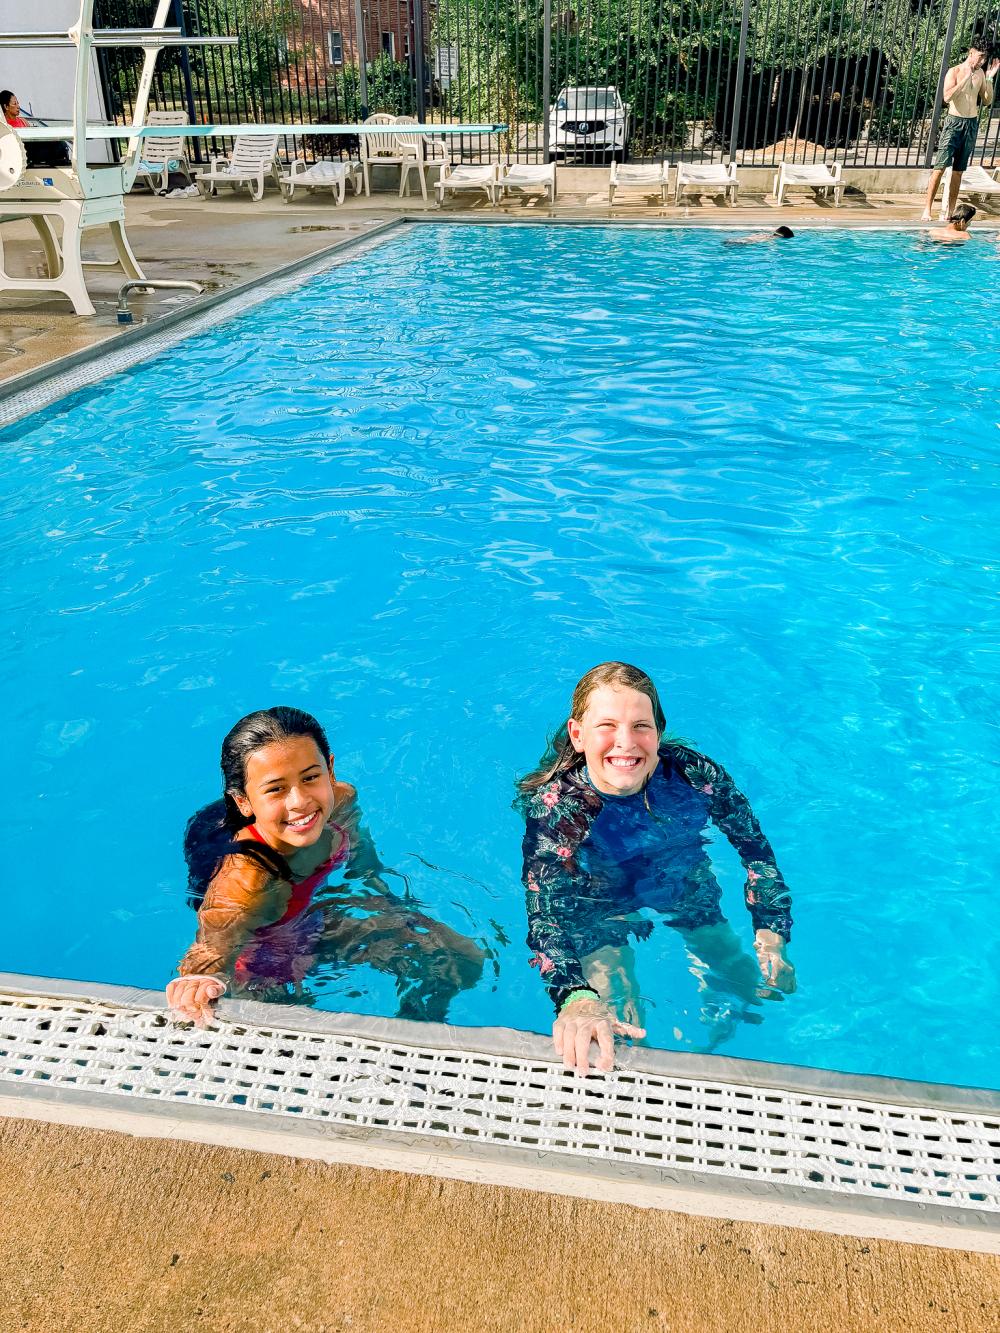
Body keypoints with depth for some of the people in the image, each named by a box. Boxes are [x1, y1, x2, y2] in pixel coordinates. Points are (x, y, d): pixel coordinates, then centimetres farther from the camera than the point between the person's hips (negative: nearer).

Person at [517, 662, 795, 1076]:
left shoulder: (694, 774, -25)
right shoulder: (554, 807, -32)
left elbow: (755, 848, -10)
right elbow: (544, 914, -40)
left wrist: (772, 941, -20)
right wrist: (577, 999, -59)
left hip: (687, 893, 3)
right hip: (601, 912, -3)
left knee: (758, 992, 11)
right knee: (619, 1041, -15)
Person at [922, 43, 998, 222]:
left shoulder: (980, 73, 11)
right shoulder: (954, 71, -4)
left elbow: (987, 101, 11)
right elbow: (947, 97, -20)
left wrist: (989, 78, 0)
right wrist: (966, 77, -21)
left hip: (972, 124, 5)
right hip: (954, 122, -5)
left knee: (958, 171, 6)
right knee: (940, 166, -13)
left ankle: (951, 212, 8)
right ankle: (927, 210, -14)